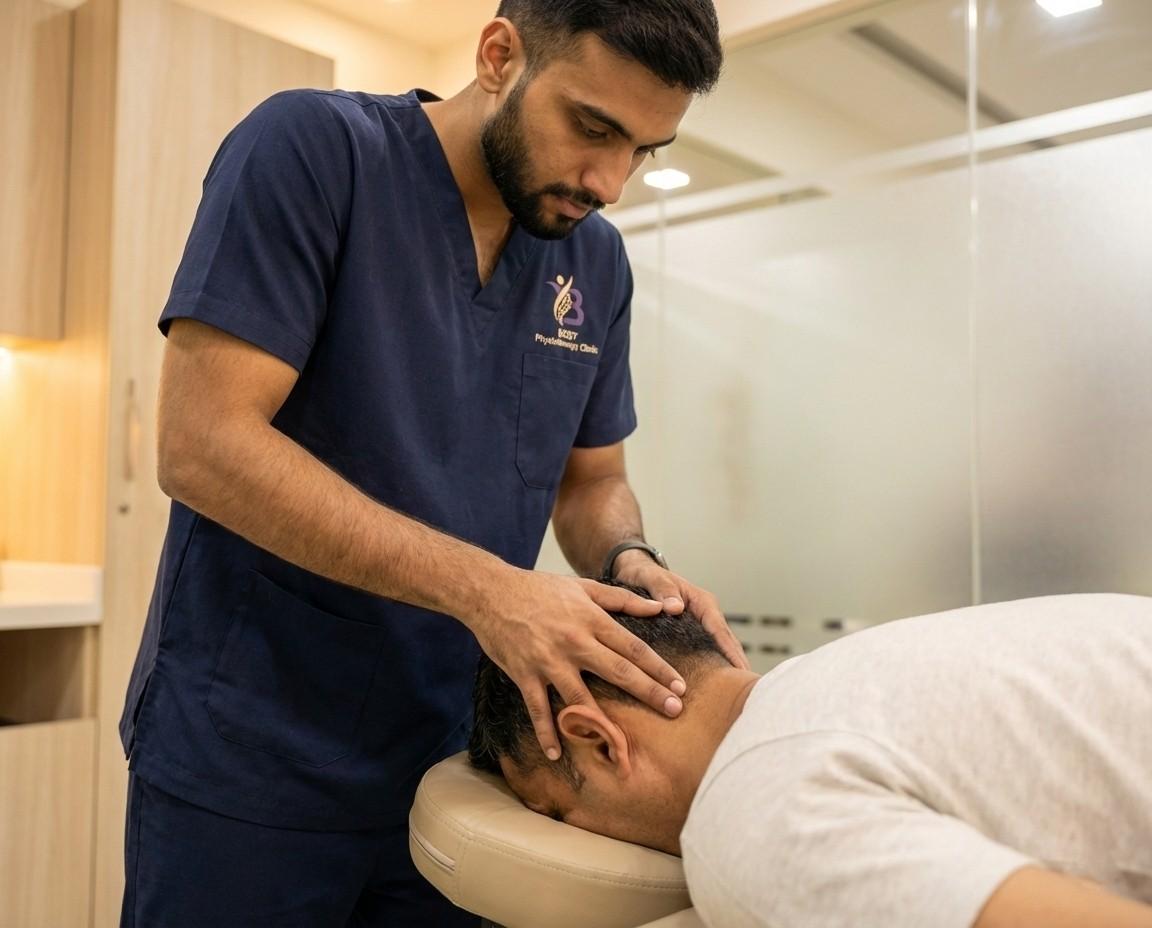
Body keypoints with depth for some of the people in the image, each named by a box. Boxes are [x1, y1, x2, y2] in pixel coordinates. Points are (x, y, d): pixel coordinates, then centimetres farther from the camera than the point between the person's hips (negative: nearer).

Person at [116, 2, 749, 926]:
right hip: (249, 761, -5)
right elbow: (204, 443, -20)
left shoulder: (598, 262, 4)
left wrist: (631, 565, -11)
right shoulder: (313, 149, -13)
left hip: (457, 763, 5)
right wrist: (484, 588, -26)